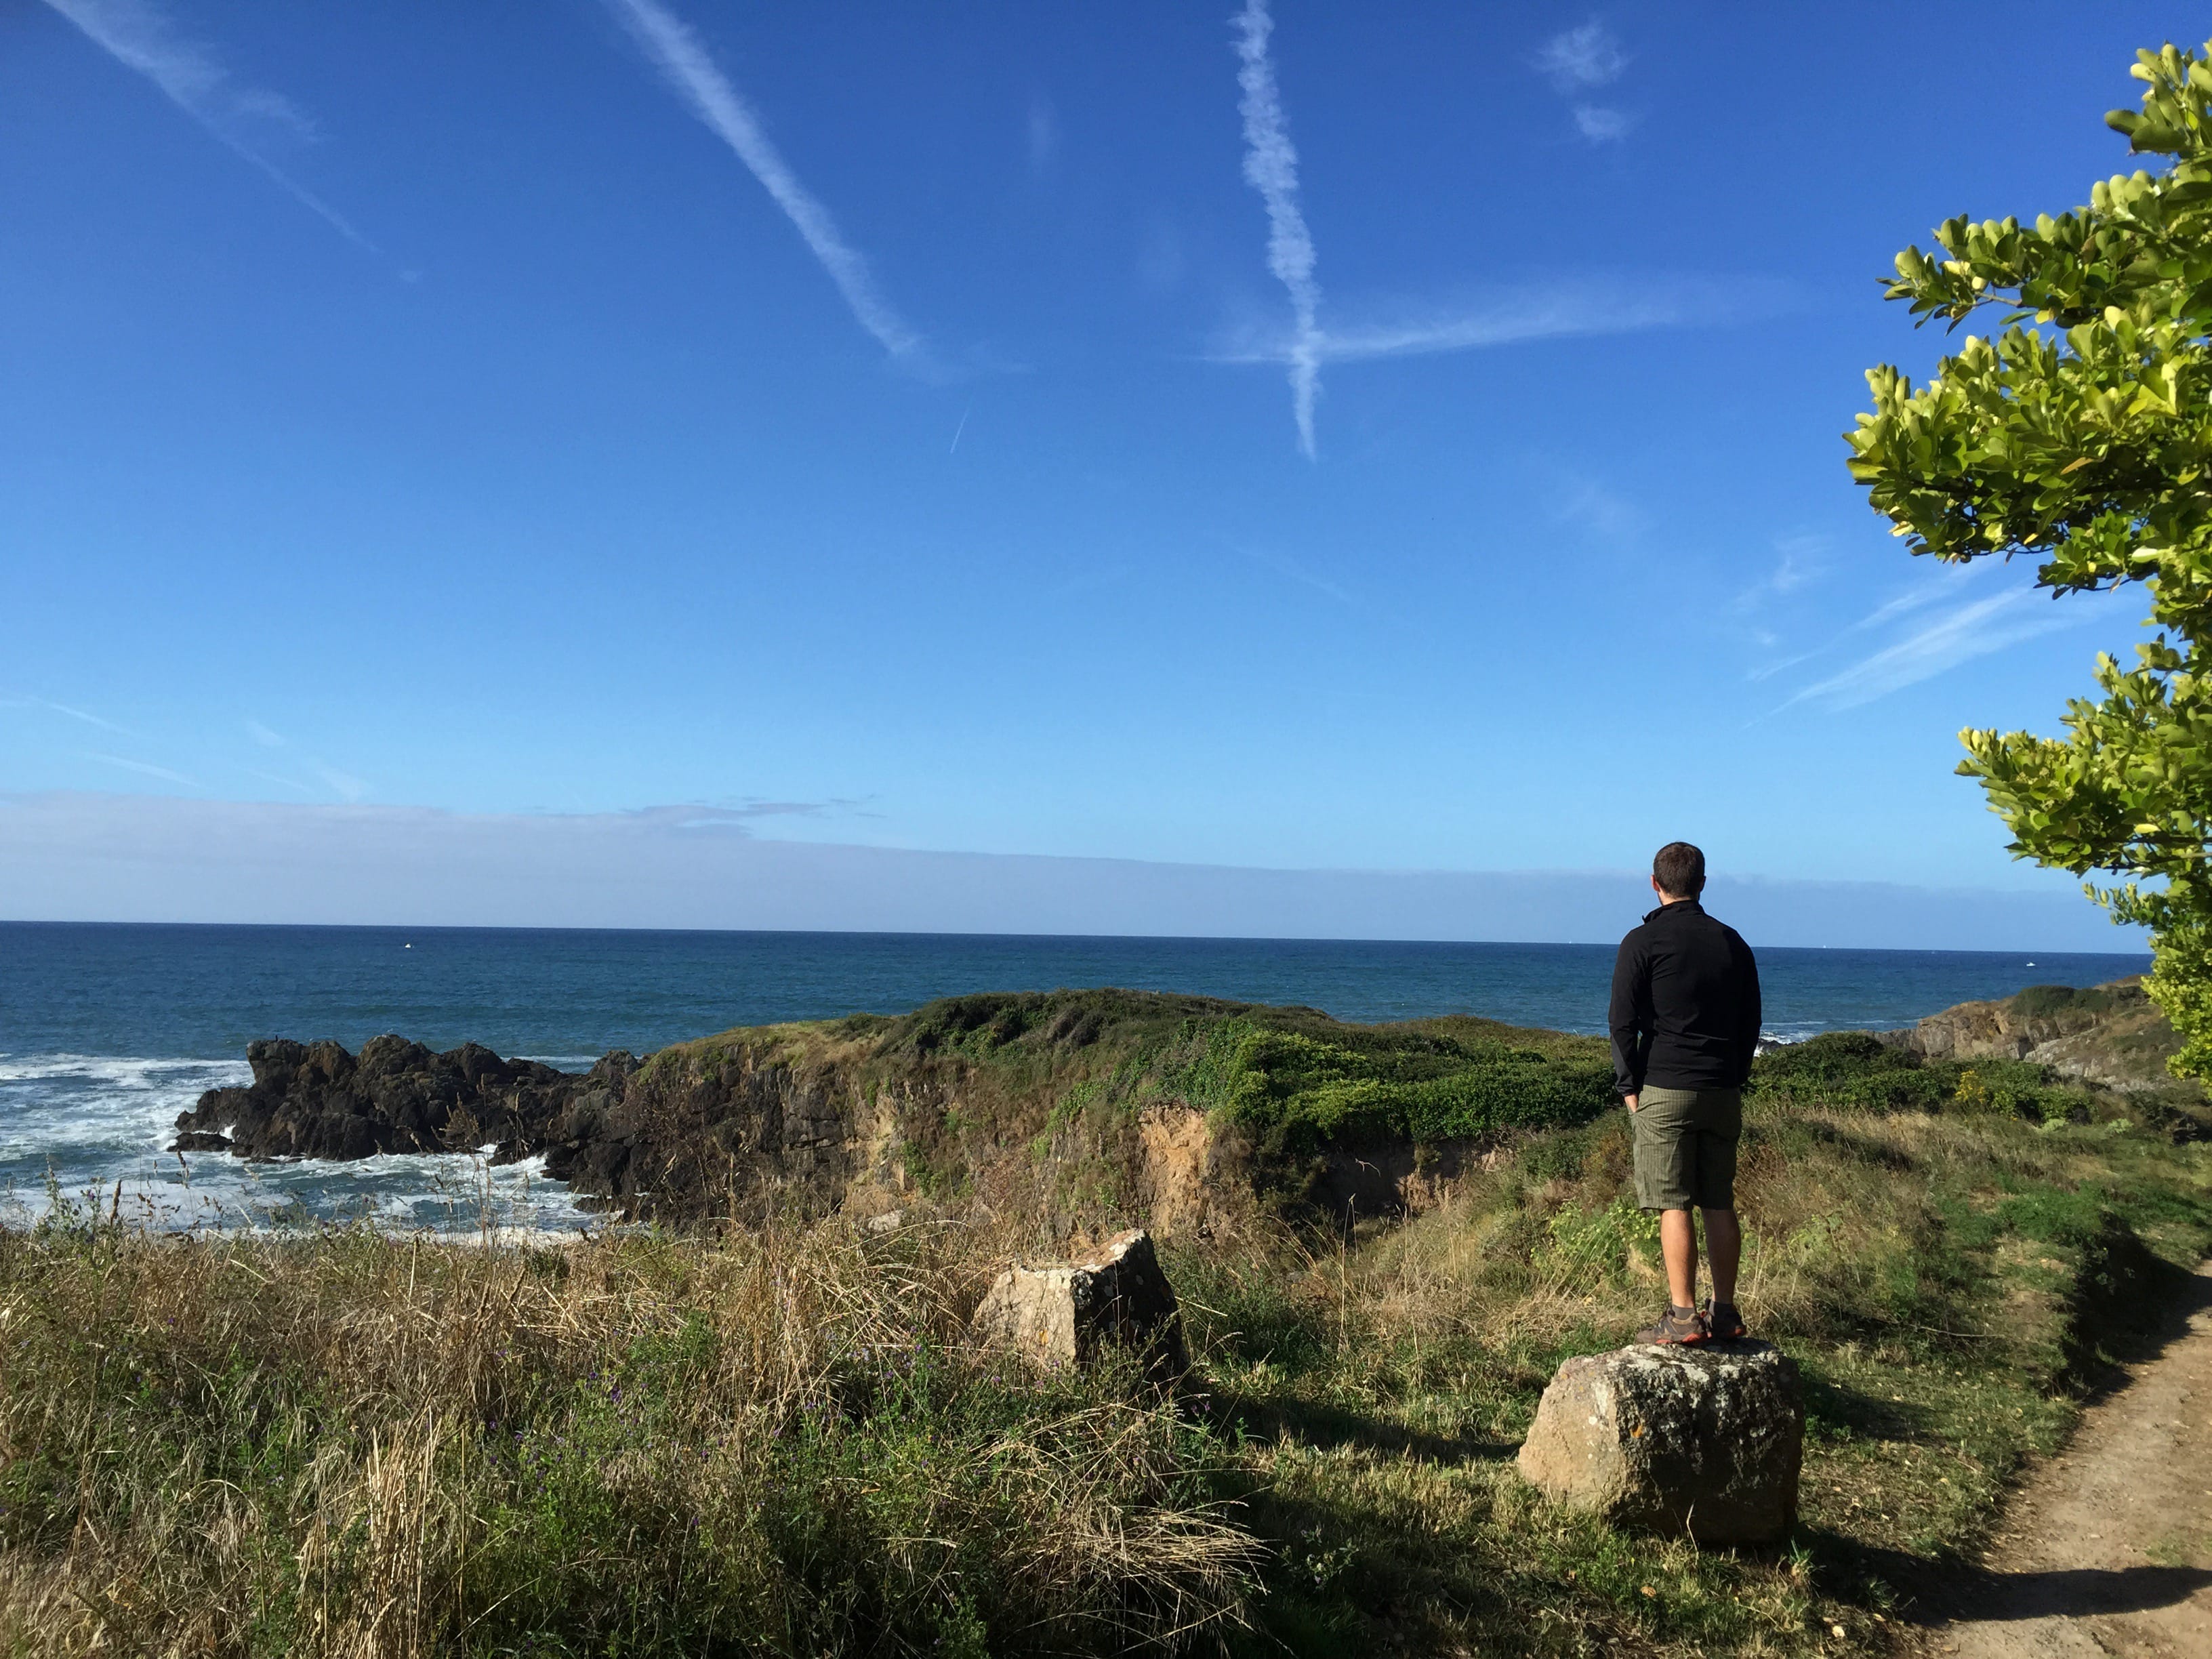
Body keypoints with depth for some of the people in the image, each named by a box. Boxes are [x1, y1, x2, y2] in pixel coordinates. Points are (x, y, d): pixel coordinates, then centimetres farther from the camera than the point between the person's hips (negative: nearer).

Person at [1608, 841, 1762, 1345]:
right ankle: (1725, 1313, 14)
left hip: (1664, 1090, -5)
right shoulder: (1733, 942, 10)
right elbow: (1751, 1020, 15)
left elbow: (1623, 1022, -7)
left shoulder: (1643, 942, -6)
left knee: (1673, 1206, -3)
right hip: (1722, 1092, 5)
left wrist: (1628, 1087, 0)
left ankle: (1683, 1316, -3)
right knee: (1719, 1205, 10)